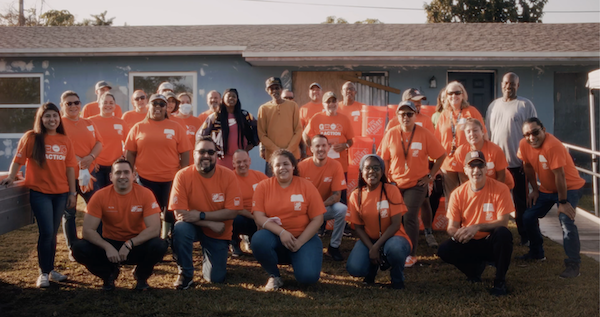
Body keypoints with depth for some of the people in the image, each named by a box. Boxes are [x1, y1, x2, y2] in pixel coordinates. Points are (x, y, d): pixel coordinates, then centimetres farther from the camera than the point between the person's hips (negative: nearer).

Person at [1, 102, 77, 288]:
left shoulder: (65, 141, 7)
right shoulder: (31, 137, -3)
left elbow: (70, 167, 8)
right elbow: (18, 159, -3)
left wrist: (72, 192, 6)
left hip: (60, 193, 4)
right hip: (39, 192, -4)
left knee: (52, 234, 11)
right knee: (46, 232, -9)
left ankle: (50, 269, 23)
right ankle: (43, 273, 4)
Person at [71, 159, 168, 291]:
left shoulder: (145, 194, -13)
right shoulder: (100, 196, -11)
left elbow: (154, 229, -19)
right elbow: (88, 230, -14)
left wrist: (129, 244, -29)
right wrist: (107, 247, -30)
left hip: (137, 245, -1)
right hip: (109, 244, 1)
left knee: (160, 246, -31)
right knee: (79, 248, -25)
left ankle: (141, 275, 4)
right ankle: (110, 273, 7)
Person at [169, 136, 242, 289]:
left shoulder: (228, 175, -16)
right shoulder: (183, 176, -18)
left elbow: (232, 212, -18)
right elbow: (179, 213, -20)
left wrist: (201, 215, -26)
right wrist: (211, 224, -23)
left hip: (218, 233, 1)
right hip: (193, 226, 0)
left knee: (217, 278, -5)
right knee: (180, 229, -34)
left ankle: (207, 257, 32)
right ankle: (185, 274, -10)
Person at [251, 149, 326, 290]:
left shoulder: (307, 186, -2)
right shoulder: (263, 186, -1)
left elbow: (317, 219, -4)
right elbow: (258, 217, -8)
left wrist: (299, 242, -13)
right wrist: (281, 232, -22)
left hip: (304, 238, 0)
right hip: (274, 237, 1)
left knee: (308, 276, -25)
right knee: (258, 240, -34)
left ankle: (296, 259, 15)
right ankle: (274, 276, -5)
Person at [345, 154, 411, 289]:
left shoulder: (391, 190, -11)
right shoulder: (356, 196, -2)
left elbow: (395, 224, -14)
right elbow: (358, 227, 0)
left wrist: (376, 247, -22)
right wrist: (371, 248, -17)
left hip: (392, 237, -2)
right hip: (368, 239, 3)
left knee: (395, 248, -40)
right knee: (354, 268, -25)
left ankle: (397, 278, -3)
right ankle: (373, 266, 14)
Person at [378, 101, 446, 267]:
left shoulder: (424, 134, -7)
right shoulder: (391, 134, -1)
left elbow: (441, 155, -1)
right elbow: (384, 159, 6)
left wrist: (430, 175, -3)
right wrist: (387, 178, -2)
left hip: (417, 184, -3)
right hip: (395, 184, 3)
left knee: (410, 218, -9)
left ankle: (411, 255, 4)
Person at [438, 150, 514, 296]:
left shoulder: (500, 189, -12)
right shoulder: (458, 194, -5)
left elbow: (503, 222, -17)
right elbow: (452, 227, -4)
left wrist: (477, 227, -31)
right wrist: (457, 233, -30)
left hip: (491, 242, -2)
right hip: (470, 244, 2)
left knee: (503, 234, -35)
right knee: (444, 250, -24)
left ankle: (500, 280, -12)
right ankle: (476, 267, 9)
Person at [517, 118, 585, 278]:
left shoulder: (553, 146, -32)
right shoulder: (524, 145, -11)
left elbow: (559, 176, -29)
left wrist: (563, 202, -25)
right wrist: (535, 190, 7)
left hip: (569, 187, -7)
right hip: (546, 189, 7)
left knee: (566, 221, -25)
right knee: (528, 217, 6)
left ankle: (573, 264, -16)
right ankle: (536, 253, 28)